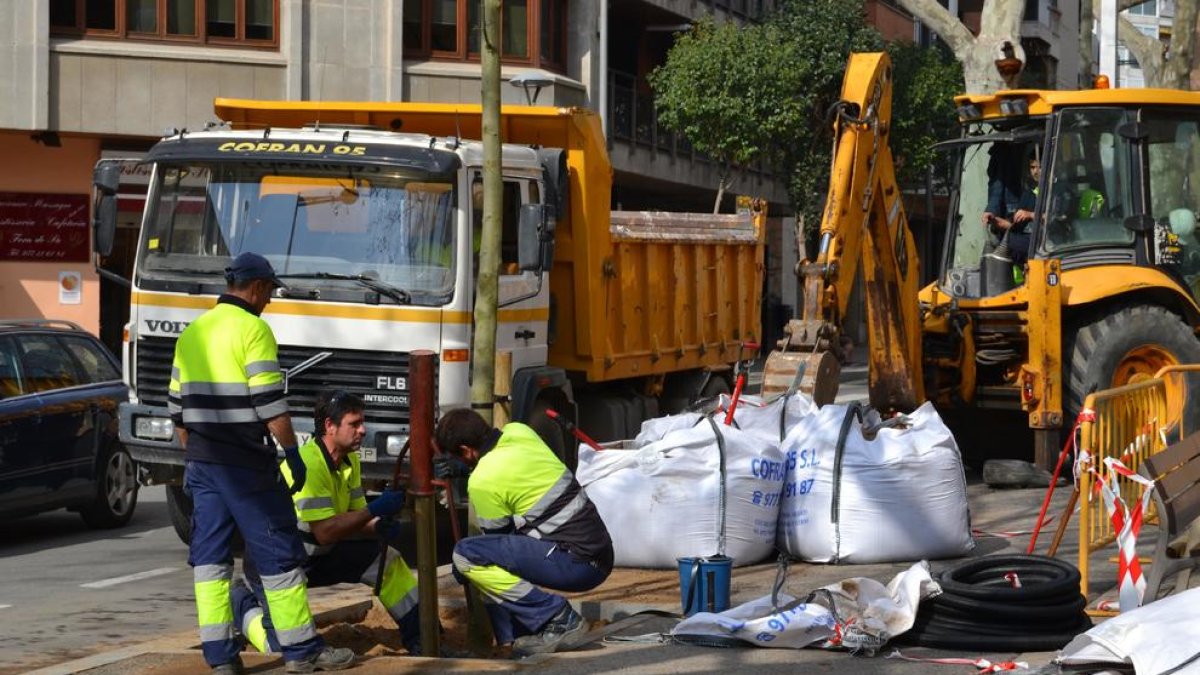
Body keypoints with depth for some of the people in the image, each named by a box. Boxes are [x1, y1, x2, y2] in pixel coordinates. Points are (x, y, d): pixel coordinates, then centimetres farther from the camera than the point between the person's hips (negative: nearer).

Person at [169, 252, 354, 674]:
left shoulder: (191, 333, 15)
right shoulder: (252, 329, -9)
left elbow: (178, 406, 18)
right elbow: (269, 402, -15)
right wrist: (293, 453, -8)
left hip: (202, 462, 7)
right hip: (245, 463, -7)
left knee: (209, 556, 7)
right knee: (279, 554, 0)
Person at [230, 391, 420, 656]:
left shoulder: (349, 461, 0)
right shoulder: (308, 465, -29)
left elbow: (354, 517, 4)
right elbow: (325, 532, -32)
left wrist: (379, 527, -18)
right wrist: (375, 510, -33)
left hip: (320, 555, 8)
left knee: (387, 562, -2)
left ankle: (418, 637, 12)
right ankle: (245, 607, 13)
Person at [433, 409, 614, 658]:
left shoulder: (483, 481, -14)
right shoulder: (519, 431, 9)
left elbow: (496, 536, 0)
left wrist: (464, 571, 17)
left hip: (579, 564, -10)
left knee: (466, 556, -16)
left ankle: (558, 620, -14)